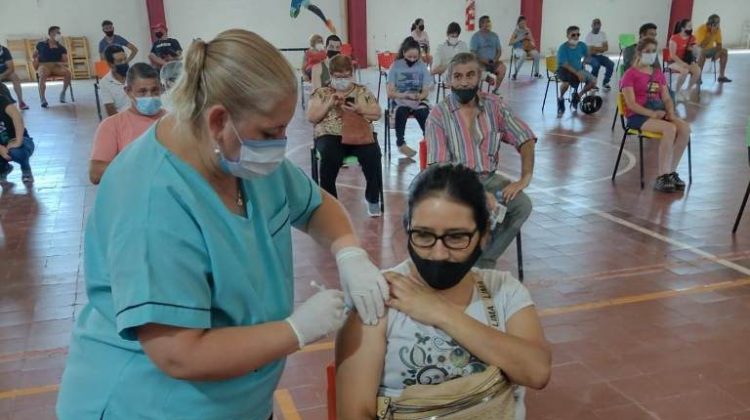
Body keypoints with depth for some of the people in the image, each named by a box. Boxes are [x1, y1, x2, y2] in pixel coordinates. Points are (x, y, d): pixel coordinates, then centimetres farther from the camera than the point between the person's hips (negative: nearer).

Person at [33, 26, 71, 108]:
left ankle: (63, 93, -10)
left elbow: (65, 61, 6)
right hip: (44, 65, -2)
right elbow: (34, 55, 21)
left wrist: (62, 64, -14)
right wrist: (36, 60, 2)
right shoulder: (41, 45, 9)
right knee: (42, 76, -37)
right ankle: (43, 99, -39)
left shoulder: (61, 48, 10)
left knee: (67, 72, -30)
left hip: (56, 66, 2)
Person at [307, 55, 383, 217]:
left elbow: (377, 114, 10)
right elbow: (311, 117, 5)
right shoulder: (321, 93, 13)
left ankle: (373, 198, -11)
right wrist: (329, 104, -8)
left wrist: (358, 109, -8)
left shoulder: (362, 91, 16)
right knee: (330, 156, -36)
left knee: (373, 154, -31)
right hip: (330, 136, -1)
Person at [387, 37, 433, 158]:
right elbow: (390, 93, -7)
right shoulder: (396, 66, -4)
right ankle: (401, 143, -18)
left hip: (419, 101, 1)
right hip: (400, 101, -1)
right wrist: (406, 95, -24)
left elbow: (426, 92, -3)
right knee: (401, 111, -34)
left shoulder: (422, 66, -1)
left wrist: (418, 96, -26)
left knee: (424, 112, -32)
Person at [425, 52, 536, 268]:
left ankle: (484, 262, -9)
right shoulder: (439, 114, -7)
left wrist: (525, 178, -12)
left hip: (489, 178, 4)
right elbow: (439, 167, -14)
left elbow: (526, 139, 4)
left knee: (522, 204, -22)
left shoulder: (494, 105, 4)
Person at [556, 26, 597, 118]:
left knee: (593, 81, -11)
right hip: (565, 70, -5)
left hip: (579, 69, 5)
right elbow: (565, 64, -23)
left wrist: (582, 71, 4)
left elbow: (586, 57, 15)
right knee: (566, 83, -36)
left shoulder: (582, 46, -4)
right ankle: (561, 99, -4)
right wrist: (577, 73, -30)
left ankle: (577, 96, 12)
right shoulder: (563, 48, -19)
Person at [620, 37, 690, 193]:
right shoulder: (630, 74, 0)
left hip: (660, 112, 6)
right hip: (638, 115, -6)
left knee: (685, 128, -22)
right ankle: (662, 177, -25)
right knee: (670, 129, -31)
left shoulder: (658, 73, 21)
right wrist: (652, 113, -21)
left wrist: (671, 113, -6)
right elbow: (631, 104, -11)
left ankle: (671, 172, -12)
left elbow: (667, 99, 16)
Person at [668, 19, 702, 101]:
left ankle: (688, 91, -7)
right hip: (675, 62, -5)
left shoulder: (692, 38, 6)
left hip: (687, 61, 5)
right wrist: (683, 64, -24)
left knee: (698, 70, -24)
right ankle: (677, 92, -16)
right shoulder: (674, 38, -12)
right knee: (685, 71, -36)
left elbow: (697, 53, 7)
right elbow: (672, 55, -17)